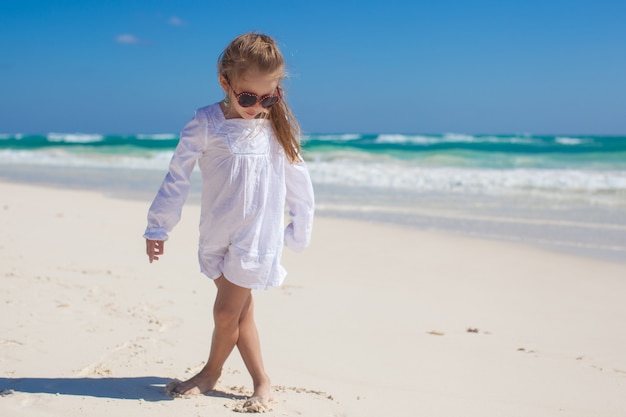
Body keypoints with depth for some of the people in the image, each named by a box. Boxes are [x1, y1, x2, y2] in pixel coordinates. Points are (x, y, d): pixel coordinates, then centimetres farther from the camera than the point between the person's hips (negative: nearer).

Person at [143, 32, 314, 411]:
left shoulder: (277, 127, -3)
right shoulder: (207, 124, -7)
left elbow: (298, 181, 5)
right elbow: (177, 177, -5)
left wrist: (301, 230, 8)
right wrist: (158, 227, -4)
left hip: (256, 235, -1)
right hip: (216, 235, 1)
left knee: (227, 312, -1)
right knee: (241, 309, 8)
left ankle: (212, 371, 25)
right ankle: (262, 383, 22)